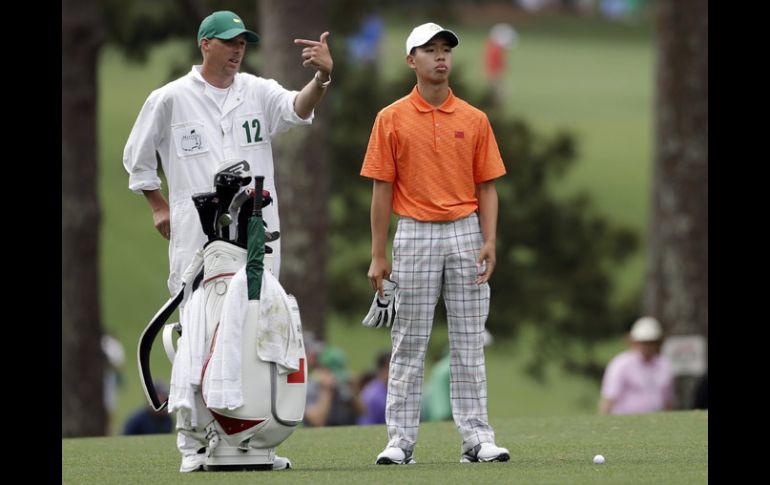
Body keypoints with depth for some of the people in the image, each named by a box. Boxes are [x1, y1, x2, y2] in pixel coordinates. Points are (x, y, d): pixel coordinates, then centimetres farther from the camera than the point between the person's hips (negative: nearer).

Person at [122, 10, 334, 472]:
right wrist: (160, 206, 8)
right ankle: (194, 446, 0)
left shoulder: (258, 92, 8)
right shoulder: (170, 99, 2)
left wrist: (323, 77, -31)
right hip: (196, 239, -3)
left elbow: (298, 108, -12)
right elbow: (137, 157, 13)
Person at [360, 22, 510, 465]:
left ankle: (476, 437, 4)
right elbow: (382, 189, 1)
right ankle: (401, 440, 3)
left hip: (466, 234, 1)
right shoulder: (392, 120, 2)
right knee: (409, 343, 1)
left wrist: (489, 242, -6)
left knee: (469, 343, 2)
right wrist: (378, 256, -3)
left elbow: (487, 187, 7)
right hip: (415, 234, -1)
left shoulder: (474, 120, 7)